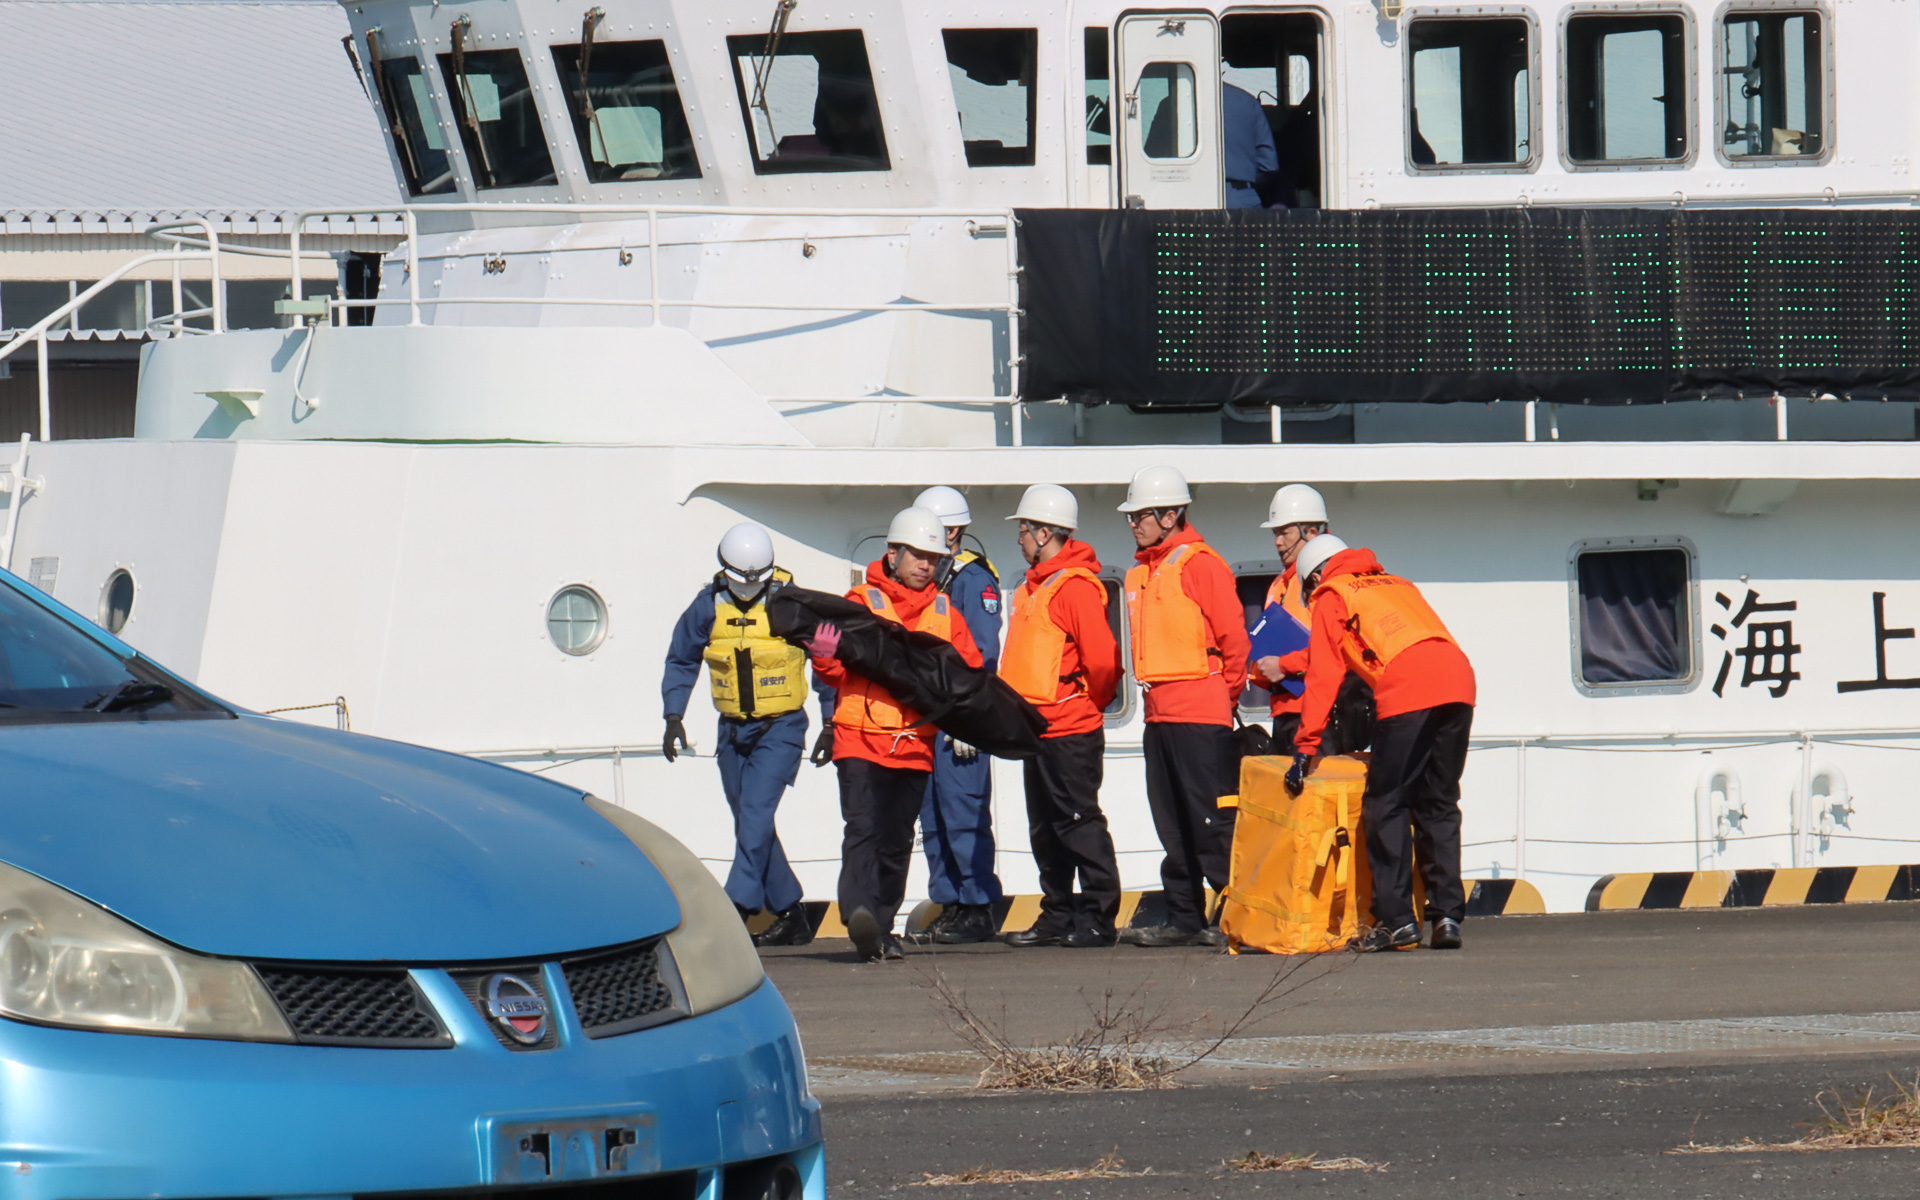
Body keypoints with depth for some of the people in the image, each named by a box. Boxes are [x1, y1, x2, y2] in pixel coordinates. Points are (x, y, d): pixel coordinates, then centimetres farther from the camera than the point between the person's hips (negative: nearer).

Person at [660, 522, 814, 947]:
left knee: (755, 813, -19)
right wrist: (674, 717, 2)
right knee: (749, 824, 7)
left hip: (781, 727, -5)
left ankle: (738, 906, -22)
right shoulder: (708, 606, -1)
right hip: (733, 731, 5)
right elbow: (681, 662, 12)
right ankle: (790, 915, 17)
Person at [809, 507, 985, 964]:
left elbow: (969, 671, 11)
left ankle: (880, 929, 18)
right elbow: (836, 671, -3)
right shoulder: (860, 603, 1)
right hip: (861, 739, -4)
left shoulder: (945, 613, 13)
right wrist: (825, 656, -25)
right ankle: (859, 914, -29)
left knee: (896, 840, 9)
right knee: (863, 828, -18)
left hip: (915, 746, 4)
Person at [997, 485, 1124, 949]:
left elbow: (1101, 657, -20)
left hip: (1071, 729, -10)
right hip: (1040, 727, 10)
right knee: (1046, 828, 13)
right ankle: (1057, 918, 18)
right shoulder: (1033, 587, 16)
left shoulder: (1075, 587, -15)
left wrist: (1091, 701, -6)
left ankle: (1098, 917, -6)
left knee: (1078, 820, -8)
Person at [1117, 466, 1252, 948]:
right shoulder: (1140, 573, 16)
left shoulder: (1201, 565, -9)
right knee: (1173, 822, 11)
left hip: (1200, 714, -9)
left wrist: (1224, 691, -2)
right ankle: (1183, 918, 15)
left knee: (1211, 818, -10)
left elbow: (1233, 635, -9)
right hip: (1159, 712, 9)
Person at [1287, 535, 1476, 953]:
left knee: (1386, 805, 1)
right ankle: (1447, 915, 6)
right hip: (1458, 676, 6)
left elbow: (1322, 676, 12)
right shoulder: (1397, 585, 35)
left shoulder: (1332, 597, 18)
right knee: (1439, 804, 12)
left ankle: (1396, 919, -4)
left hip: (1407, 691, -6)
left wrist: (1305, 748, 13)